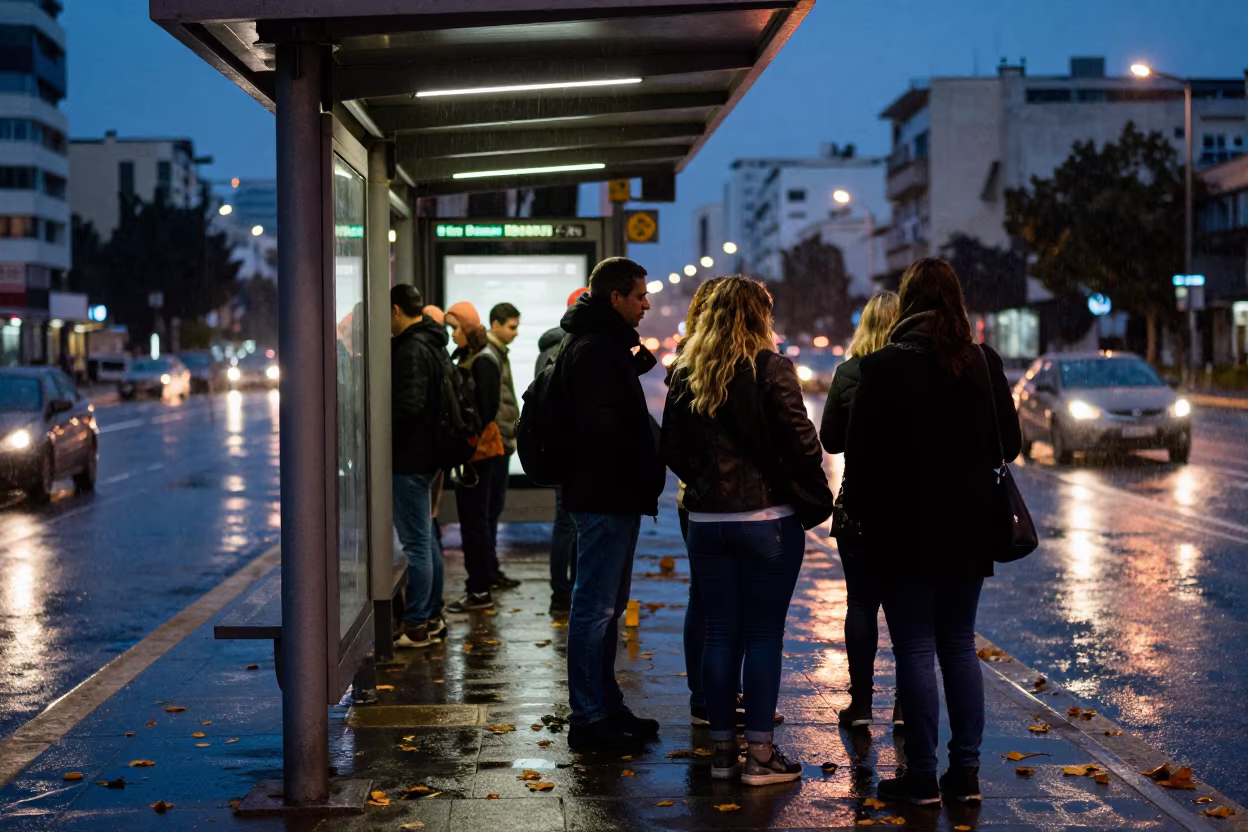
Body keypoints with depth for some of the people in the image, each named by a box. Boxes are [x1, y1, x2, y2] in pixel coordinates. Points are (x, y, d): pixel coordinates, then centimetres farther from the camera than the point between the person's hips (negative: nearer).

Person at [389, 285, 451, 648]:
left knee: (416, 543, -6)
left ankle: (415, 627, -3)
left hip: (410, 458, -10)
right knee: (425, 539, 18)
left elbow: (408, 404, -25)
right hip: (427, 454, 10)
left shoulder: (411, 349, -17)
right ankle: (431, 614, 27)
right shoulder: (432, 344, 14)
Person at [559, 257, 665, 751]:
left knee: (607, 607, 17)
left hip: (614, 498, 11)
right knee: (595, 608, -6)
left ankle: (606, 706, 26)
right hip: (604, 497, -11)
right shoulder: (594, 349, -16)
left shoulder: (608, 345, 18)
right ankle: (588, 719, -1)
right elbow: (600, 425, -24)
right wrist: (641, 476, -17)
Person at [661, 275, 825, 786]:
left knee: (719, 633, 11)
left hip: (706, 520, 5)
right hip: (768, 518, -5)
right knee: (764, 634, 2)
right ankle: (760, 755, 5)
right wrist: (813, 486, 1)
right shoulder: (770, 368, -10)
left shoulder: (687, 374, 5)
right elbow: (799, 438, -14)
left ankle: (722, 749, 16)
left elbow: (671, 448, 8)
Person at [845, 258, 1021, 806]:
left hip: (904, 529, -4)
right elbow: (1008, 444, 6)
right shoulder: (984, 364, -1)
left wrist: (859, 510, 4)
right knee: (959, 645, 12)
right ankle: (966, 771, 13)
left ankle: (922, 776, 4)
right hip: (967, 528, 4)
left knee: (915, 648, 2)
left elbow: (861, 452, -10)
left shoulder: (884, 367, -12)